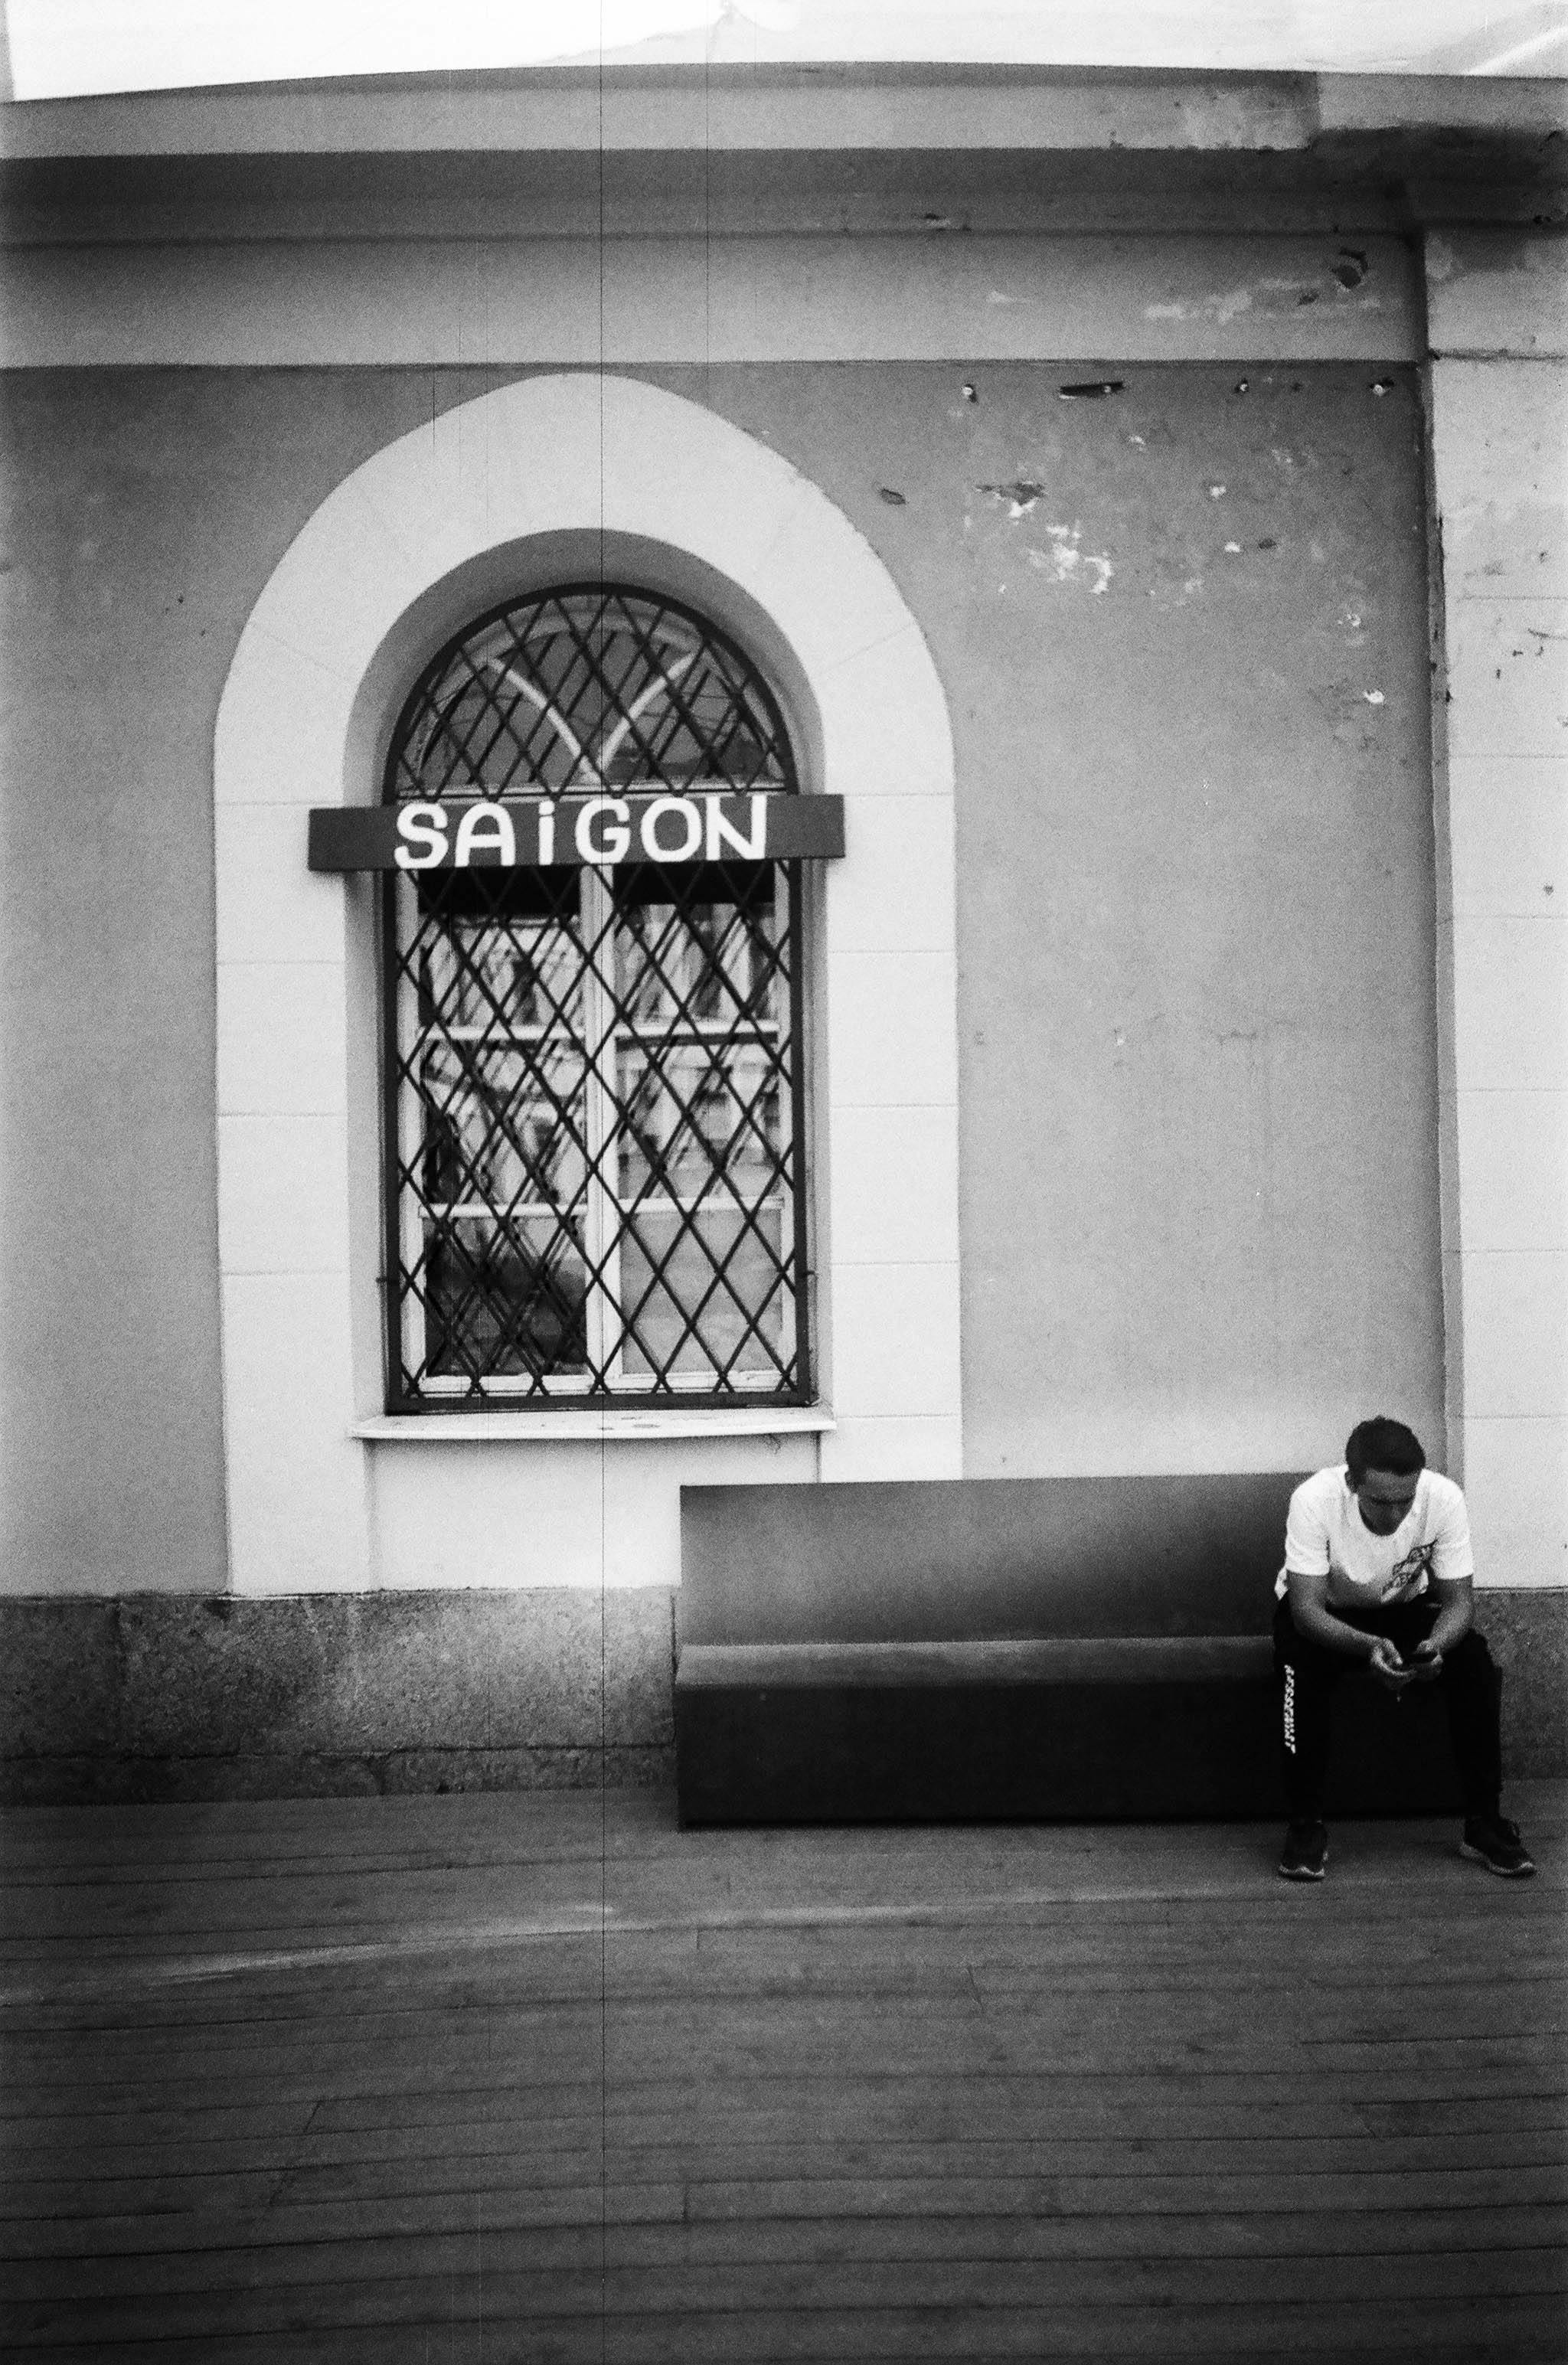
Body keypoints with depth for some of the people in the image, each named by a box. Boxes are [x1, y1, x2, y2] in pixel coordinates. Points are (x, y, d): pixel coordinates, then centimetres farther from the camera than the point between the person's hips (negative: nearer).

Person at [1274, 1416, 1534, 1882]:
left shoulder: (1443, 1498, -28)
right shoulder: (1314, 1500, -34)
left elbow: (1458, 1600, -20)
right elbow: (1307, 1608, -33)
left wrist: (1436, 1646, -42)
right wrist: (1368, 1647, -51)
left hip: (1405, 1608, 2)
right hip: (1326, 1613, -2)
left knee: (1475, 1663, -24)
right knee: (1300, 1668, -33)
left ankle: (1483, 1823, -9)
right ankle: (1305, 1825, -18)